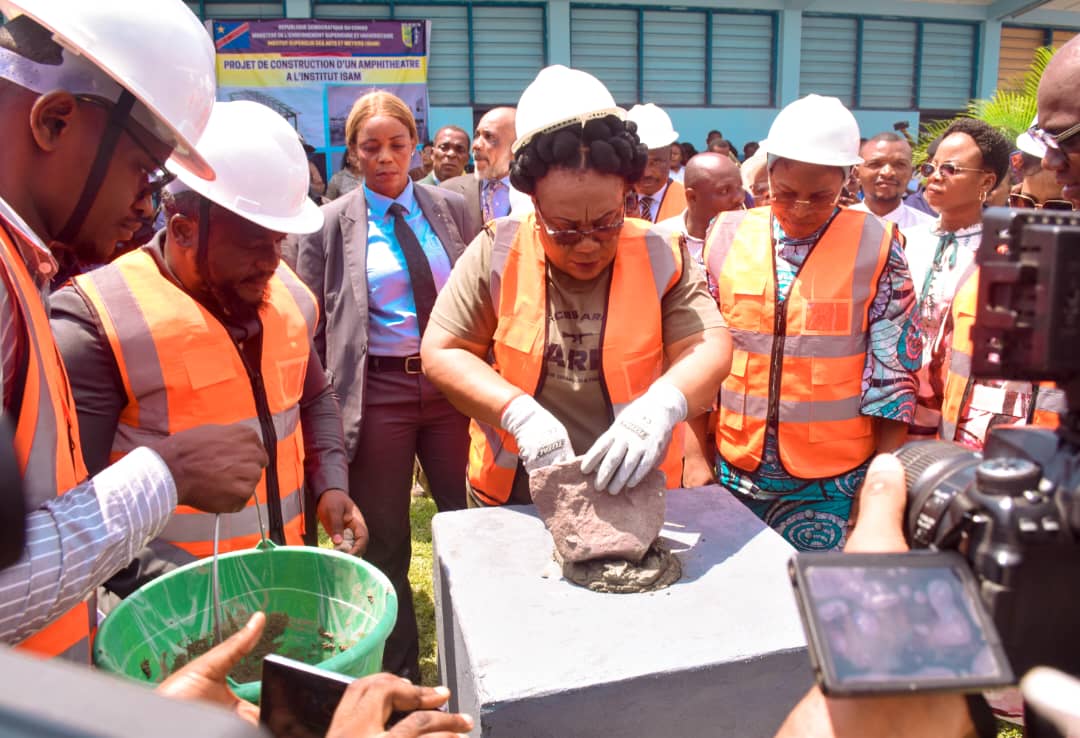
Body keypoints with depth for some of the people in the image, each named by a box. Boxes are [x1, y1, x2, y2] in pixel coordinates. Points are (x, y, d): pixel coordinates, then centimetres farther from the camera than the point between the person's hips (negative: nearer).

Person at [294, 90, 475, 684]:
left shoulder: (451, 209, 7)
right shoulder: (330, 223, 2)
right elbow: (311, 327, 2)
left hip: (454, 383, 2)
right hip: (377, 391, -2)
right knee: (384, 541, 8)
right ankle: (399, 675, 29)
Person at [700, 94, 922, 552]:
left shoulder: (875, 248, -6)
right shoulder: (727, 237, -1)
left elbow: (893, 371, -3)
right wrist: (696, 455, 4)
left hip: (834, 483, -2)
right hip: (735, 471, 2)